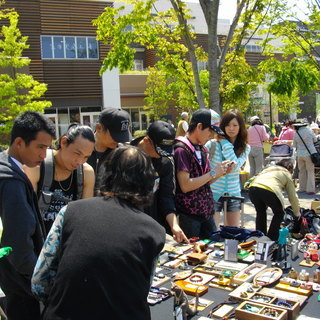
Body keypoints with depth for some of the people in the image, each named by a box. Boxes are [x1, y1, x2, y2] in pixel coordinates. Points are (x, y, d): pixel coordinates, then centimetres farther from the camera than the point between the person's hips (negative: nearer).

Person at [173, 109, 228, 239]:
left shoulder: (202, 149, 12)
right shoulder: (182, 150, -15)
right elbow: (185, 186, -21)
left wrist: (221, 172, 1)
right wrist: (213, 173, -16)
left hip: (206, 212, 8)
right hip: (189, 215, -8)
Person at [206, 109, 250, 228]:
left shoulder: (245, 147, 2)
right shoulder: (213, 144, -8)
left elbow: (236, 165, -15)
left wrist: (225, 142, -14)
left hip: (233, 194, 4)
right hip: (214, 192, -4)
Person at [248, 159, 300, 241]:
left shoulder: (268, 168, 38)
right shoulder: (287, 174, 25)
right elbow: (293, 196, 25)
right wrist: (297, 213, 38)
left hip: (253, 188, 5)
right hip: (269, 191, -4)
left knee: (260, 212, 29)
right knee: (279, 213, 20)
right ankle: (271, 239, 15)